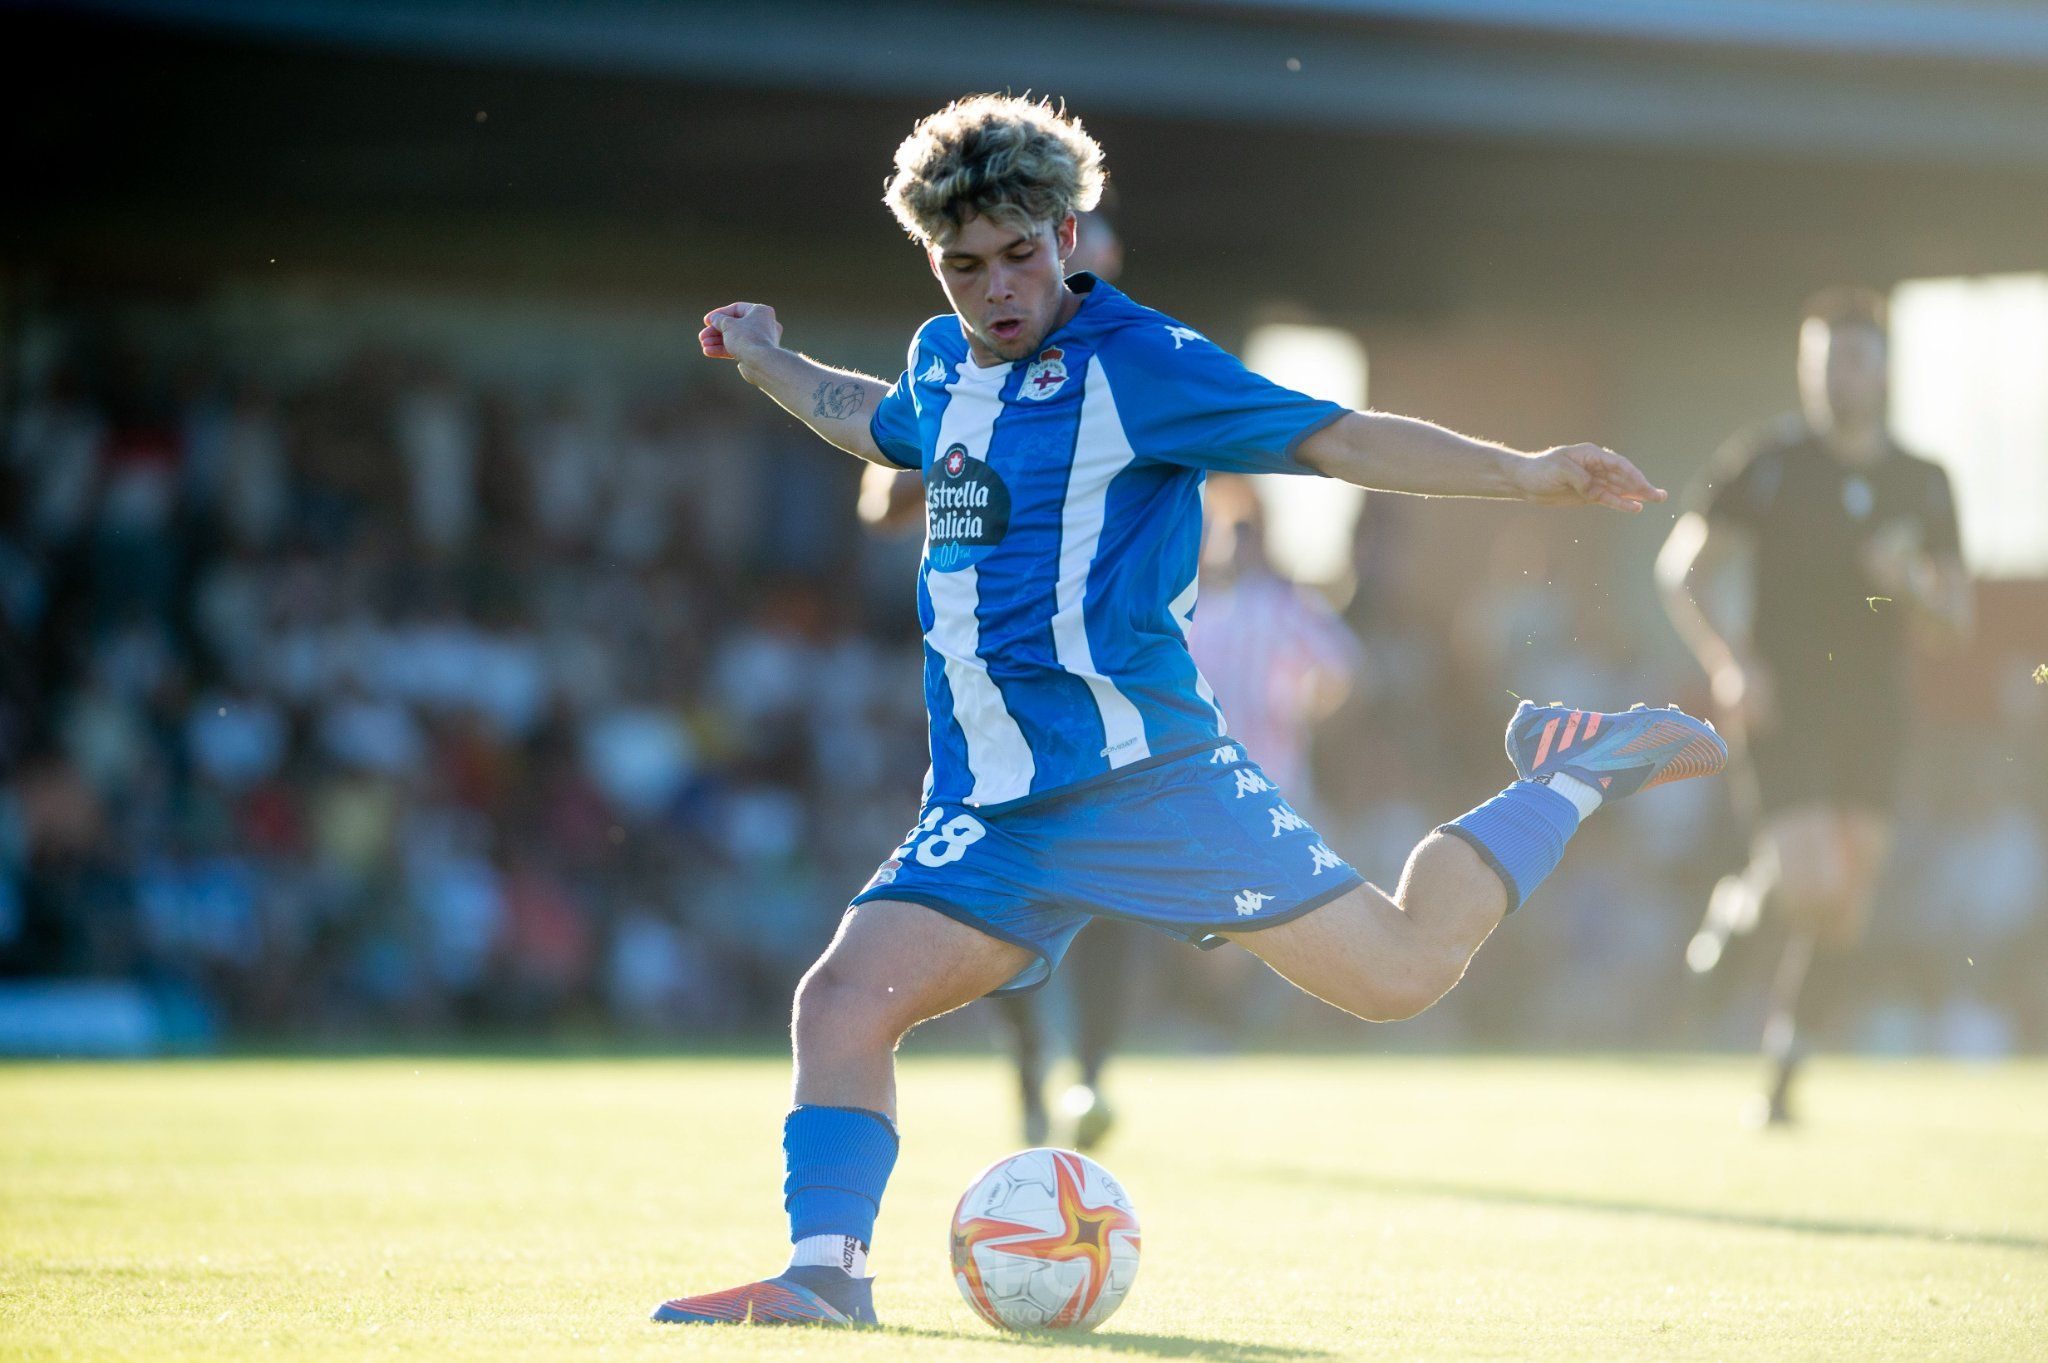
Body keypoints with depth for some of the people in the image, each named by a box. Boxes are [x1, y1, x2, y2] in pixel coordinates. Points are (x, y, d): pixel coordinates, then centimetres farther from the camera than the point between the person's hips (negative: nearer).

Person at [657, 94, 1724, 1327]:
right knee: (844, 1001, -14)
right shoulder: (943, 360, 12)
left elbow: (1334, 439, -12)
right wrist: (771, 364, 43)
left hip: (1142, 769, -5)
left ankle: (1577, 773, 15)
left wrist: (1522, 474, -21)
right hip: (989, 808, 5)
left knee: (1401, 972, -5)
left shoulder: (1134, 363, -9)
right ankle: (825, 1276, -10)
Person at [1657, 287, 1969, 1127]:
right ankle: (1743, 899, 15)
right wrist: (1728, 665, -11)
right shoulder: (1762, 462, 0)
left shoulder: (1920, 484, 10)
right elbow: (1680, 569, 2)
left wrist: (1913, 585, -10)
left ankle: (1782, 1068, 18)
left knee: (1841, 919, 2)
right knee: (1812, 886, -20)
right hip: (1782, 705, -4)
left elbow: (1955, 618, 13)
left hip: (1873, 716, 4)